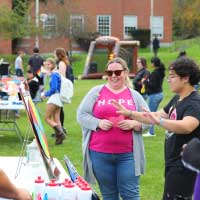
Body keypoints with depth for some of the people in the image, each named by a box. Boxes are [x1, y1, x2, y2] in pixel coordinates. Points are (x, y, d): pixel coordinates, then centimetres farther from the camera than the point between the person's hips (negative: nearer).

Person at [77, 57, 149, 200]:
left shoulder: (135, 95, 8)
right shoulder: (96, 92, 6)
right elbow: (81, 115, 4)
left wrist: (134, 124, -12)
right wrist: (98, 123, -12)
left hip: (128, 154, 0)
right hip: (100, 154, 0)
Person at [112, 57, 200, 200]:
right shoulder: (177, 99, 10)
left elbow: (186, 126, -40)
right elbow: (158, 115, 20)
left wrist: (159, 121, -51)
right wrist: (129, 113, 13)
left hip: (183, 168, -10)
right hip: (173, 164, 10)